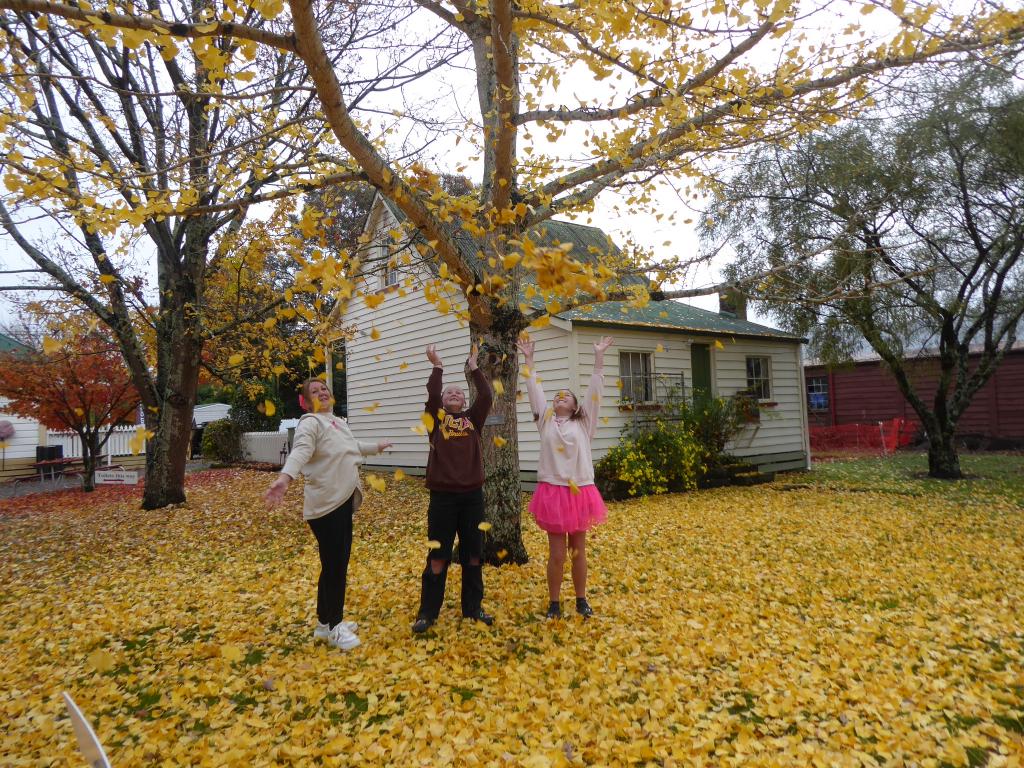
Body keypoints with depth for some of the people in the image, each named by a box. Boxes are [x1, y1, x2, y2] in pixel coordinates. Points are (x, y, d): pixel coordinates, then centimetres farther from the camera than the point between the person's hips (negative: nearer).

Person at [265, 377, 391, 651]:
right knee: (333, 565, -3)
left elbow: (353, 447, 34)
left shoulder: (338, 422, 15)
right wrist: (285, 477, -51)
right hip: (325, 505, -9)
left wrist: (376, 447, 49)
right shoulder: (310, 423, -13)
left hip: (343, 501, 9)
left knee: (340, 562, 15)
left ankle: (327, 622, 29)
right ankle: (332, 626, 12)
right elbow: (300, 451, -33)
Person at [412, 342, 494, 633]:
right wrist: (437, 367, -10)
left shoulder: (473, 419, 10)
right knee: (438, 555, 3)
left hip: (472, 495, 3)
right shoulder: (436, 419, 5)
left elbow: (487, 396, -5)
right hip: (443, 496, -2)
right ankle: (427, 612, 14)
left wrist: (473, 367, -3)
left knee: (473, 555, 11)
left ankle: (472, 608, 24)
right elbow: (431, 395, -14)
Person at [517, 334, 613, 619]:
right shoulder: (545, 420, 8)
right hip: (553, 491, -1)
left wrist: (598, 356, -2)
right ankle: (554, 603, 19)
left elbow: (594, 390, 2)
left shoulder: (583, 423, 7)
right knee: (557, 554, 3)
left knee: (579, 551, 12)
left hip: (580, 491, 1)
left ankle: (581, 600, 26)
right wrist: (528, 359, 3)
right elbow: (534, 390, 6)